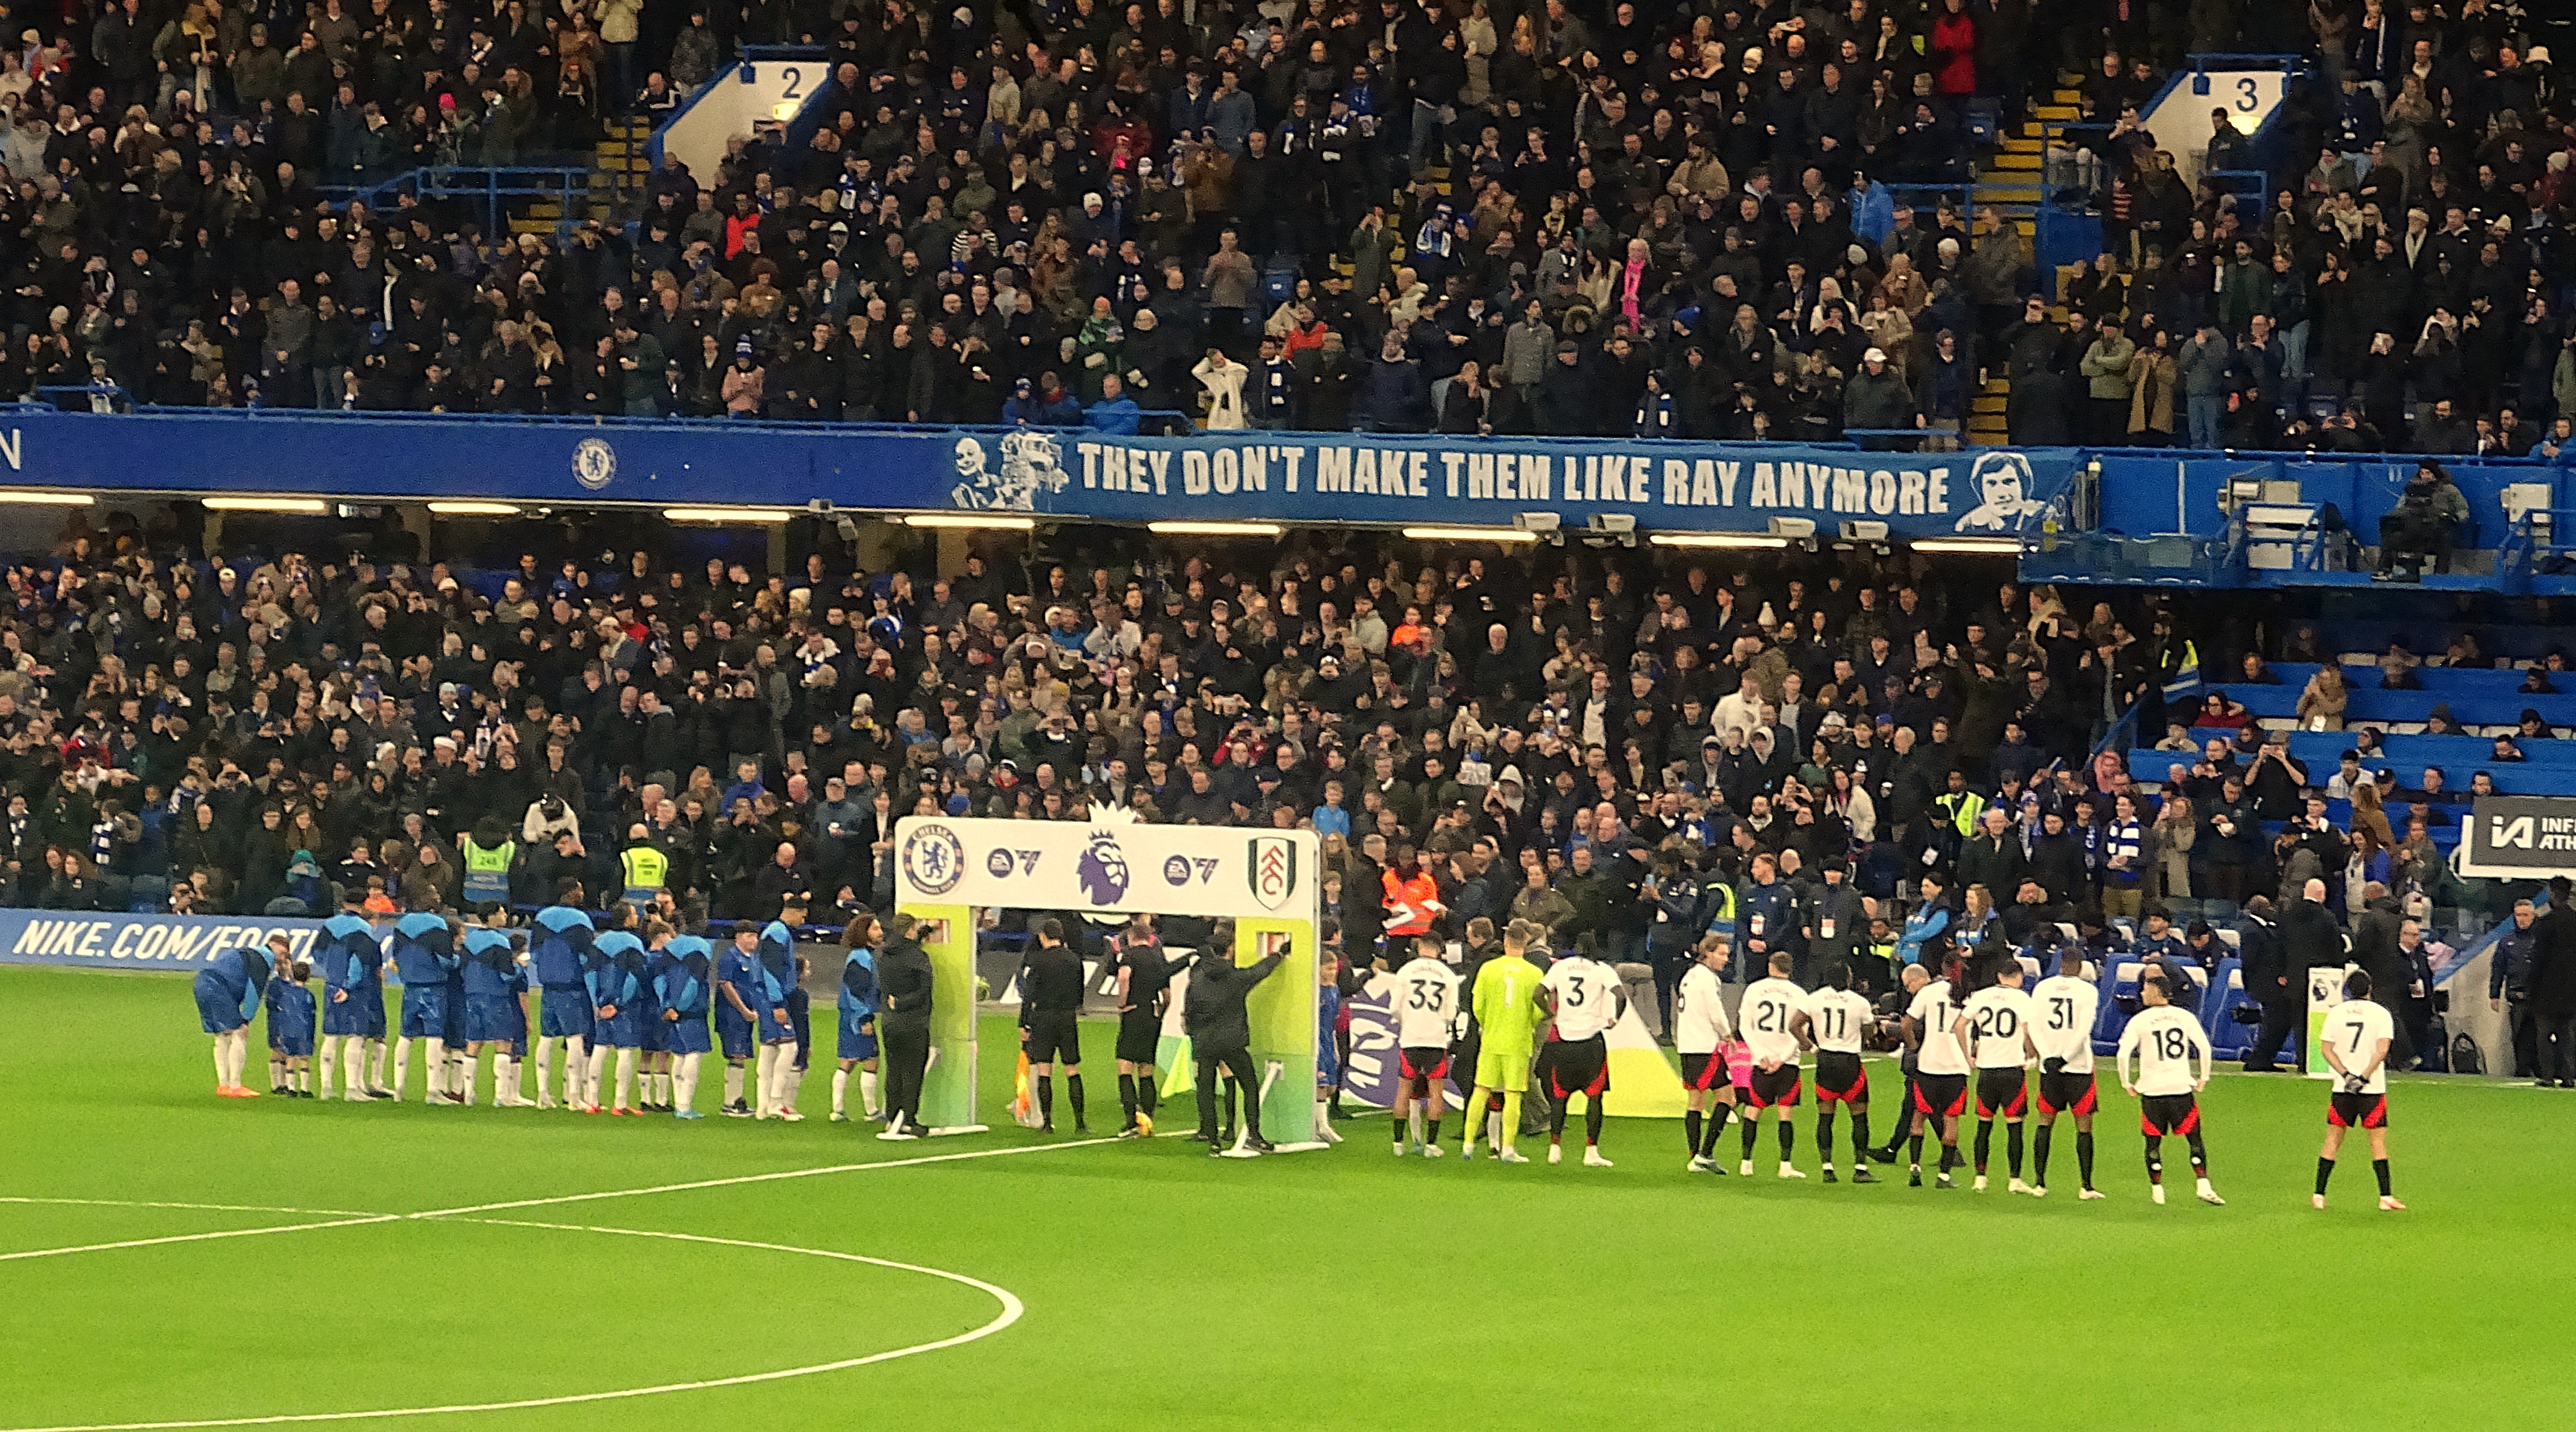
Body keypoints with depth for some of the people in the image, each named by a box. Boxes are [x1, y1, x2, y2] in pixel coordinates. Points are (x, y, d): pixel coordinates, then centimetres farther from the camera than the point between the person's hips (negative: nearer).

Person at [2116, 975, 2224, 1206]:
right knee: (2195, 1139, 6)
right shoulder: (2184, 1017, 3)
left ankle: (2157, 1189, 11)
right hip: (2182, 1087, 1)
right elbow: (2205, 1047, 2)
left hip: (2151, 1090, -1)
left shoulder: (2139, 1021, -3)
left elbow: (2123, 1054, -9)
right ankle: (2203, 1185, -5)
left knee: (2153, 1142, 10)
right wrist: (2204, 1078, 13)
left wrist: (2126, 1083, 3)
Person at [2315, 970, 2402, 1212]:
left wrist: (2346, 1074, -8)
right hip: (2373, 1089, -2)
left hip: (2342, 1089, 2)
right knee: (2378, 1141, 3)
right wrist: (2364, 1077, -12)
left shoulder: (2337, 1013, 5)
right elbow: (2382, 1049, -12)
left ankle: (2319, 1196, 7)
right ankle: (2385, 1198, -2)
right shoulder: (2380, 1013, -2)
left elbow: (2326, 1048, -1)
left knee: (2333, 1140, 8)